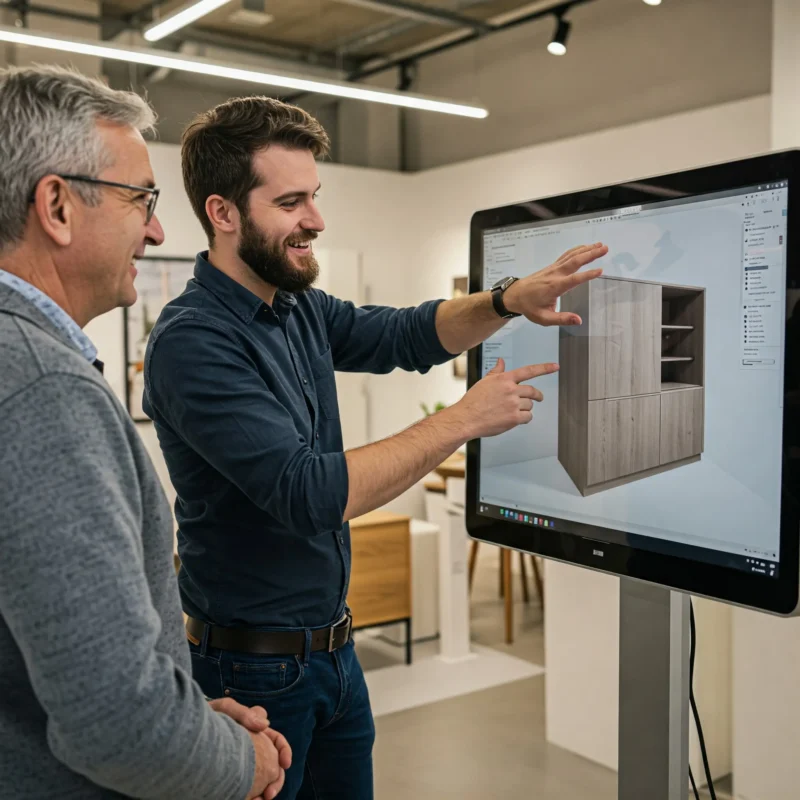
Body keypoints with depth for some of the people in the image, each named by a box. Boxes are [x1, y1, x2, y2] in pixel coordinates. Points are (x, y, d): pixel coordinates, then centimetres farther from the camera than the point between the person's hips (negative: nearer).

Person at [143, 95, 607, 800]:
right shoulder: (192, 341, -23)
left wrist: (510, 301, -8)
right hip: (256, 668, -7)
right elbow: (310, 493, -29)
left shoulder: (301, 310, 3)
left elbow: (408, 335, 11)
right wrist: (463, 420, -23)